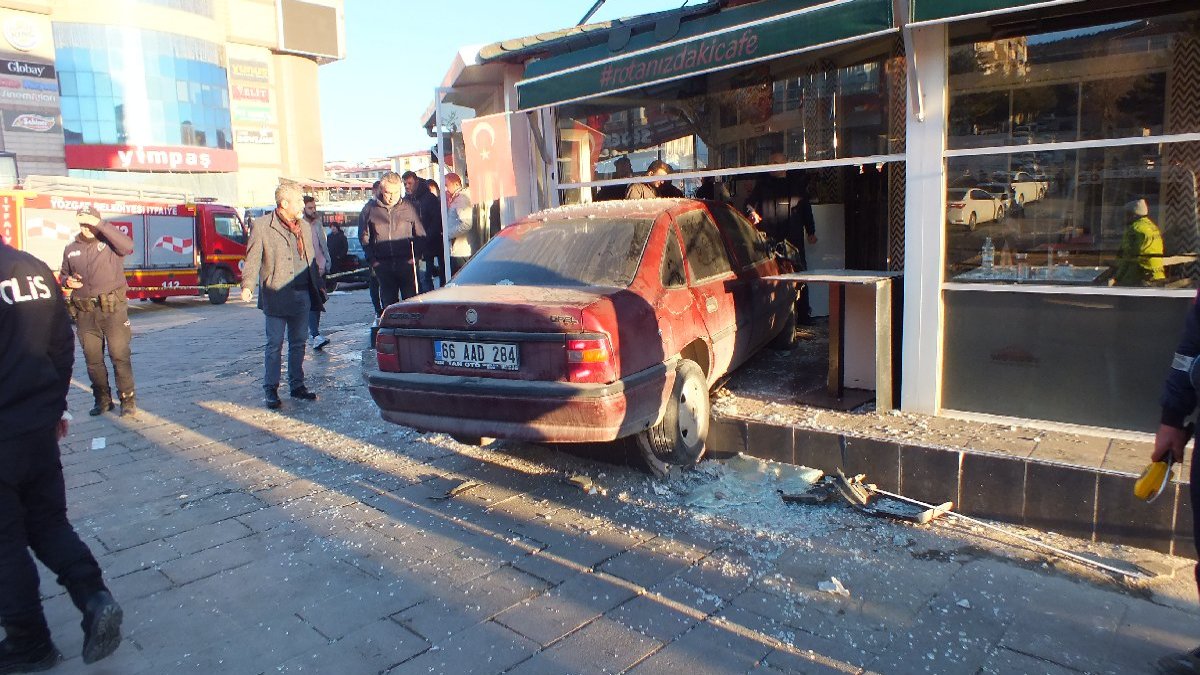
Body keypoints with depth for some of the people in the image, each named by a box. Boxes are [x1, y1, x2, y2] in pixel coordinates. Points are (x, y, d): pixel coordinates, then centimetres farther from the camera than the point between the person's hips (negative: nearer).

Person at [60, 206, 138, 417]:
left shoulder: (110, 241, -2)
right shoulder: (71, 249, 13)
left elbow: (127, 245, -25)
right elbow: (63, 273, 25)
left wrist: (100, 224, -26)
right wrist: (68, 281, 1)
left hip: (113, 308, -5)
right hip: (85, 312, 5)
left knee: (119, 354, -5)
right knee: (92, 358, 10)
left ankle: (128, 399, 2)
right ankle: (102, 399, 21)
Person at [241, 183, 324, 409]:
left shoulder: (304, 227, 15)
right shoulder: (262, 226, -3)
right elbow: (253, 259, -6)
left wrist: (319, 287, 22)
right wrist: (247, 286, -17)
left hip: (302, 295, 6)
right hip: (276, 296, -5)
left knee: (298, 343, 12)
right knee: (274, 345, 0)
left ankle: (297, 385, 22)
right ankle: (271, 390, 9)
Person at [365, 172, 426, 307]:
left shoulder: (409, 208, 3)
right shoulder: (372, 211, 6)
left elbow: (421, 236, 7)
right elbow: (366, 239, 13)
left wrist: (415, 256, -5)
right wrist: (372, 260, 3)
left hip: (407, 264, -2)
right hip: (384, 266, 2)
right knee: (388, 302, 7)